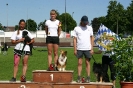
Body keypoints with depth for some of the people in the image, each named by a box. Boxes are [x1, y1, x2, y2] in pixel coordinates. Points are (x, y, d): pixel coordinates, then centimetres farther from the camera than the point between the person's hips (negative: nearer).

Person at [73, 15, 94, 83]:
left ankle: (88, 77, 5)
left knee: (87, 63, 2)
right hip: (79, 49, -1)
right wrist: (75, 49, -3)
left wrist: (92, 48, 1)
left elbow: (92, 38, 8)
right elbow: (74, 39, 3)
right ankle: (79, 77, 4)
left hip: (88, 49, 1)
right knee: (79, 63, 1)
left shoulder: (89, 28, 9)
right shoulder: (76, 28, 4)